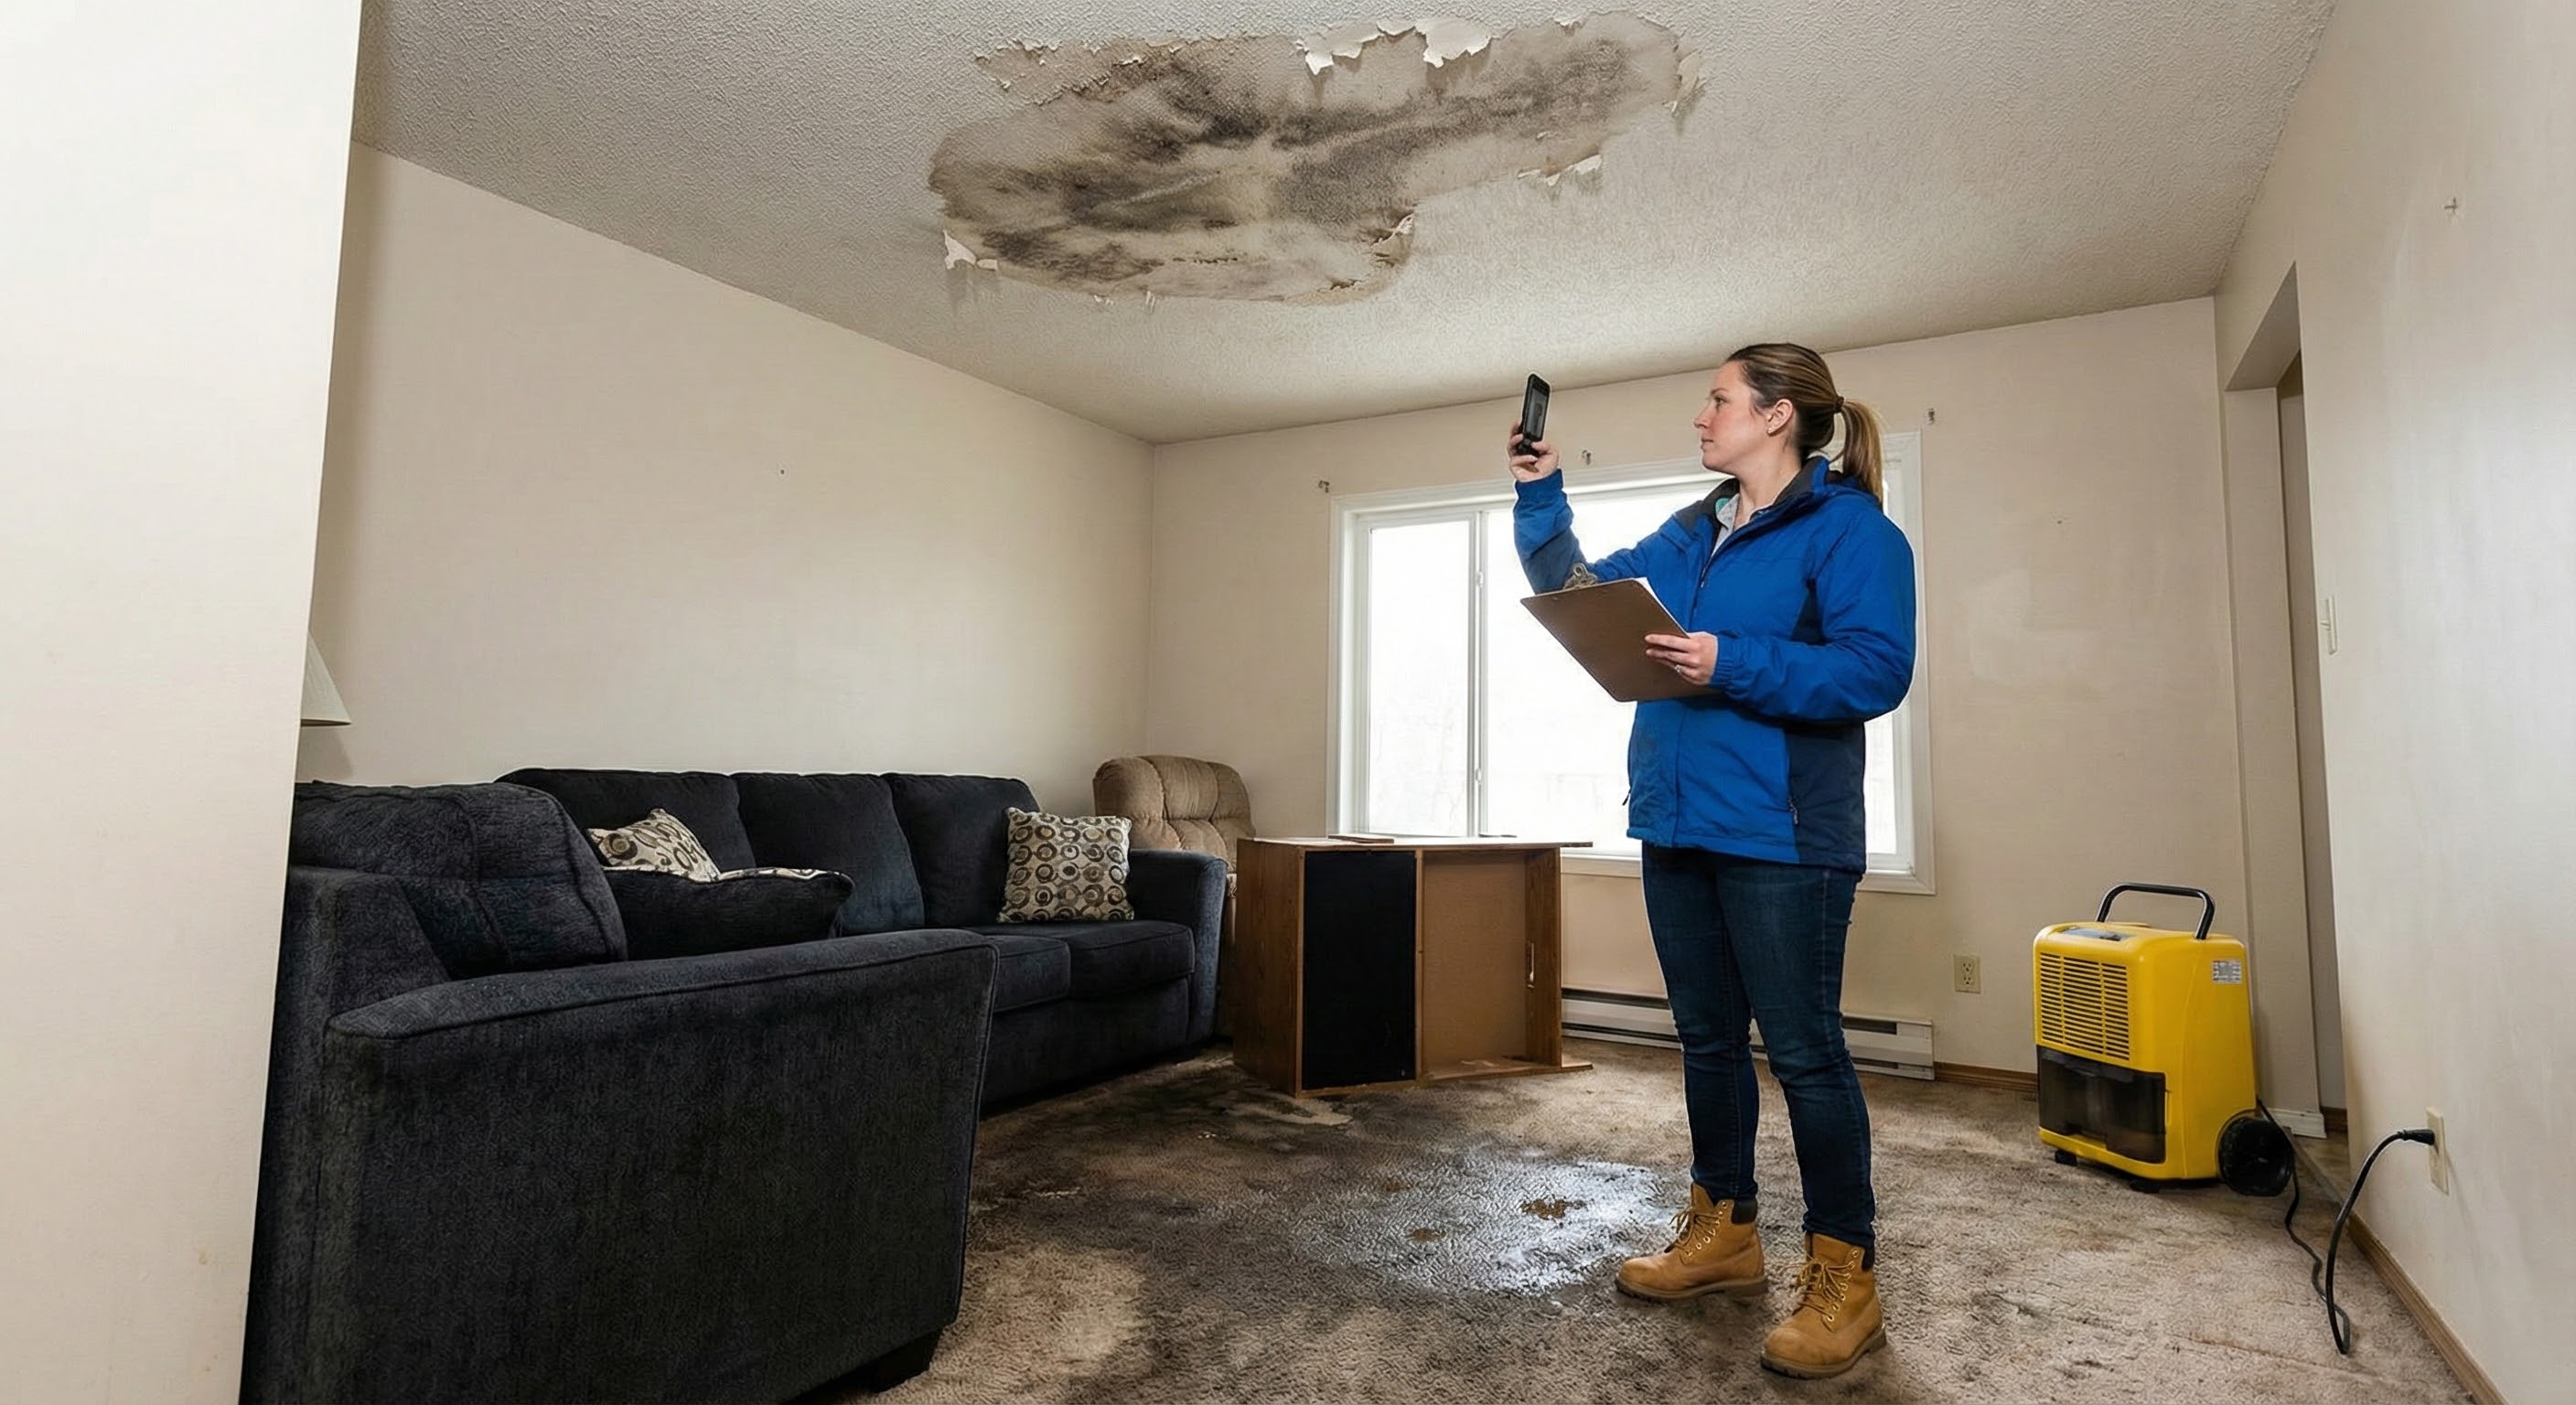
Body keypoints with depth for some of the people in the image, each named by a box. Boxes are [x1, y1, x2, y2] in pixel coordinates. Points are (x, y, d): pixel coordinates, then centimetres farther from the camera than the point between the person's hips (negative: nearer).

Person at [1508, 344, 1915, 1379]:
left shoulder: (1849, 527, -6)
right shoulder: (1686, 536, 17)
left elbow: (1875, 669, -17)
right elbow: (1574, 589, 21)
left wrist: (1733, 666, -23)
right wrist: (1540, 496, 12)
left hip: (1781, 835, -8)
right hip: (1678, 827, 8)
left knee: (1804, 1050, -1)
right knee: (1707, 1038, 15)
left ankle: (1844, 1277, 15)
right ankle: (1722, 1234, 30)